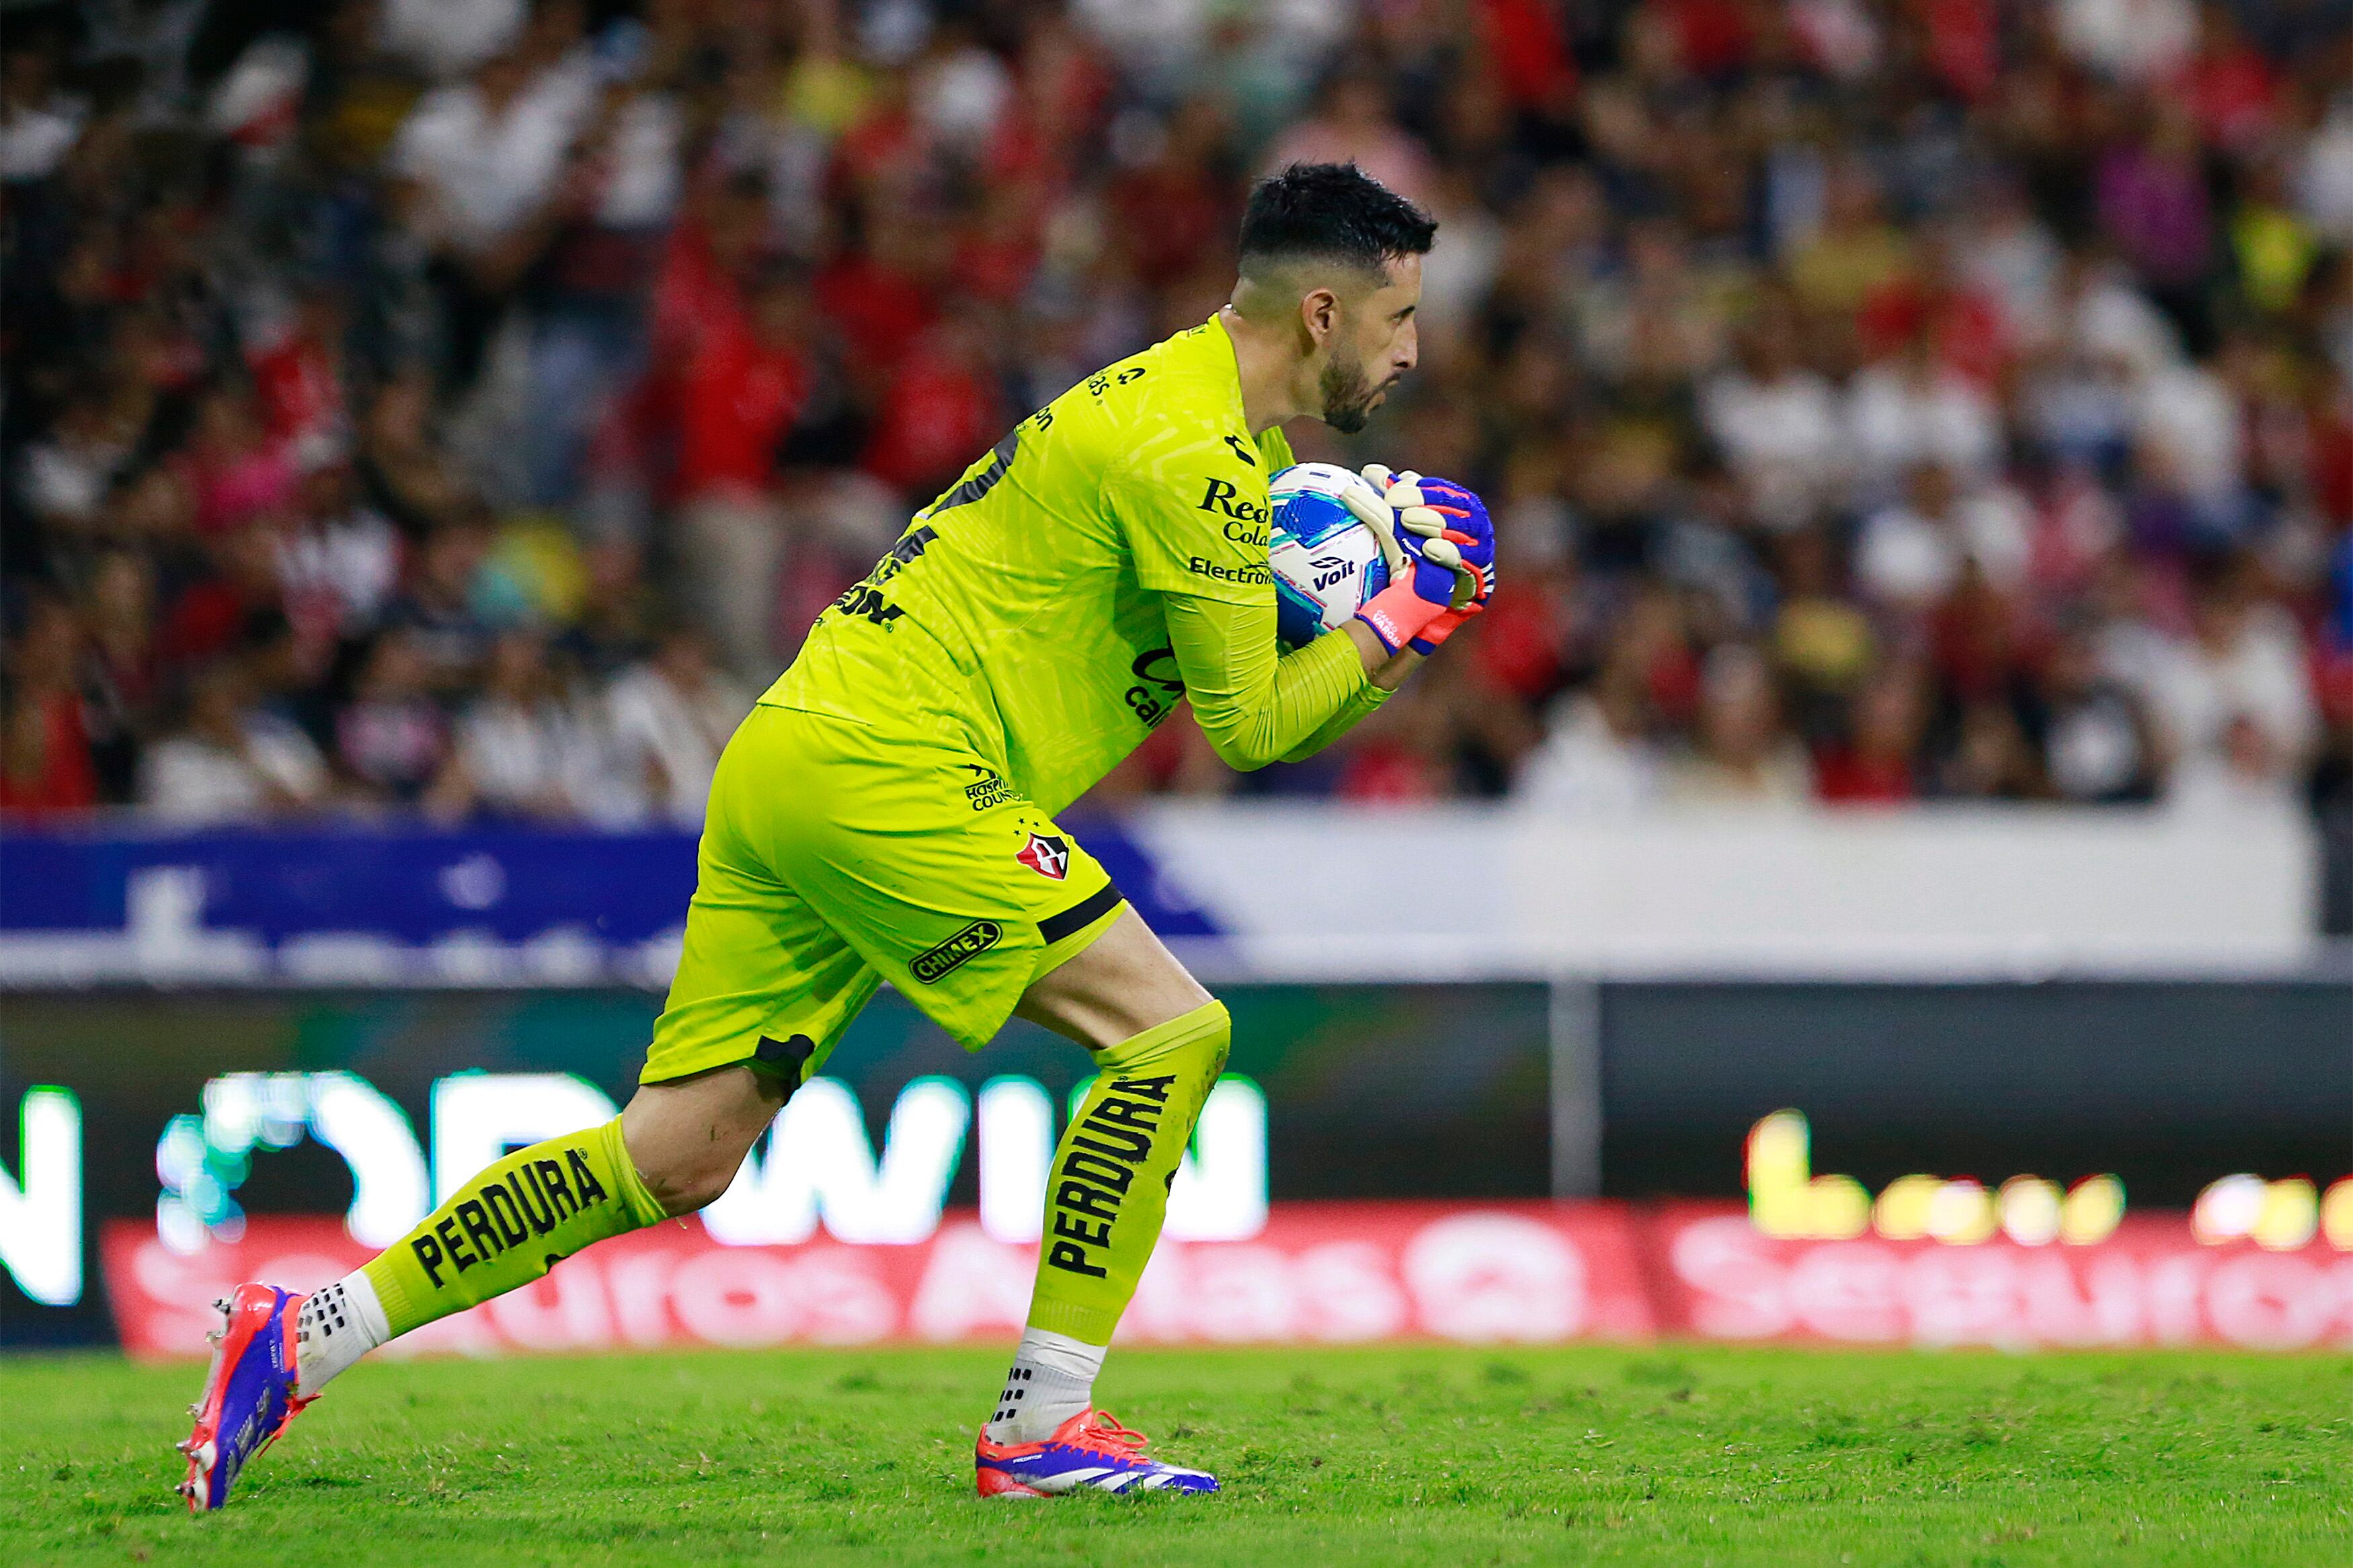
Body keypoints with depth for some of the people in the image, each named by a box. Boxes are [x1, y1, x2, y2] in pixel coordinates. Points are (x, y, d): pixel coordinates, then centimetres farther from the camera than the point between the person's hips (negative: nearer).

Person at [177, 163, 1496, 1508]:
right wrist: (1405, 617, 1)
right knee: (1173, 1030, -11)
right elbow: (1249, 727, -10)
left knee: (675, 1160, 7)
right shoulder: (1192, 450, -11)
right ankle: (1043, 1431, -9)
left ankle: (310, 1334, 8)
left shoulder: (1190, 410, 20)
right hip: (890, 771, -10)